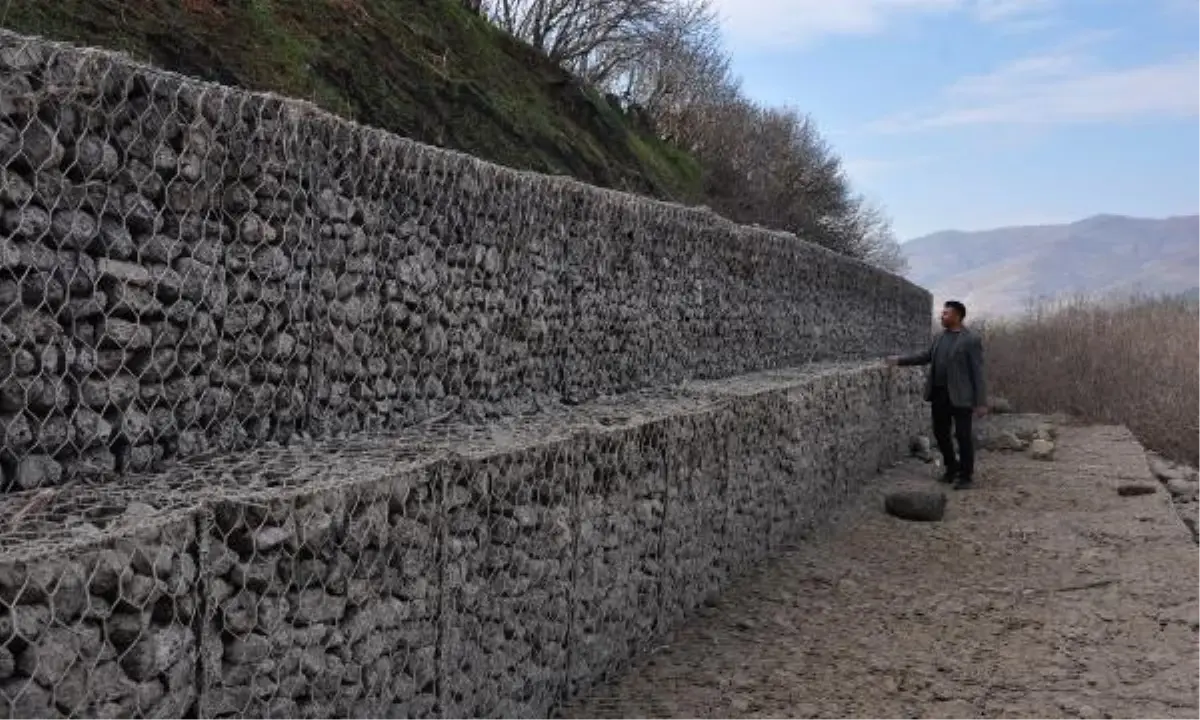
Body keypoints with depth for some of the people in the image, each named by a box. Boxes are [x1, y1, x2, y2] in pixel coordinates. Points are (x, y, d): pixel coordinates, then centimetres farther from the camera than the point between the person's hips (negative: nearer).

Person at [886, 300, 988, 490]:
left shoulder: (971, 340, -9)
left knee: (963, 436, 1)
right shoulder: (940, 336, 11)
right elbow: (926, 356, 23)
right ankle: (951, 467, 31)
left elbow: (978, 372, -11)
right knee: (940, 433, 13)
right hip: (939, 394, 7)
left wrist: (981, 402, -13)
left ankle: (966, 475, 13)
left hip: (960, 396, -7)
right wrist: (900, 361, 17)